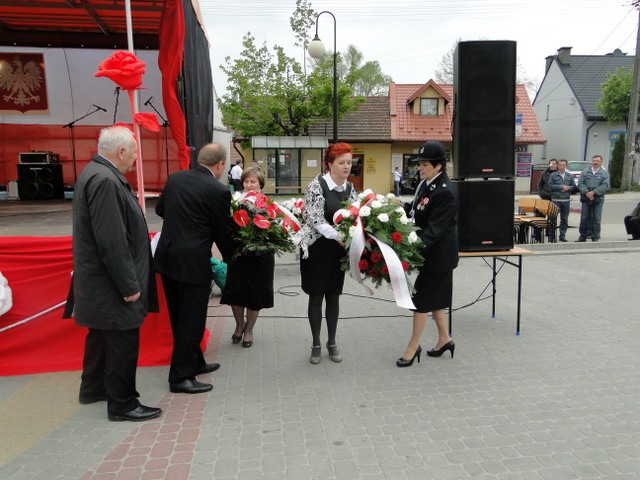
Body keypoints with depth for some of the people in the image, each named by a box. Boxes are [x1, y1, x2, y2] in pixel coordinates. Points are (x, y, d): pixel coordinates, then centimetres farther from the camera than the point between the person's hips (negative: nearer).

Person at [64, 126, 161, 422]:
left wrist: (129, 279, 20)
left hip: (98, 279, 11)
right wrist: (129, 285, -21)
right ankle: (122, 404, 15)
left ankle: (93, 388, 39)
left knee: (102, 334, 23)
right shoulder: (105, 180, -23)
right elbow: (111, 241, -27)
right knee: (123, 341, 1)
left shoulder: (97, 173, 10)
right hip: (111, 282, -11)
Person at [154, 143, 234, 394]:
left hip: (167, 256, 8)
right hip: (192, 261, -7)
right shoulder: (218, 191, -12)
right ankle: (180, 377, 12)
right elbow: (223, 230, -5)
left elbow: (160, 209, 20)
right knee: (191, 319, 4)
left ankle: (194, 362, 34)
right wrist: (228, 257, 13)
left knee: (180, 317, 17)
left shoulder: (174, 178, 6)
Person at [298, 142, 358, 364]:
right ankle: (316, 344, 20)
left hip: (339, 249, 5)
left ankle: (332, 342, 26)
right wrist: (338, 236, -31)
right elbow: (316, 220, -20)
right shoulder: (317, 185, -14)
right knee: (316, 297, 6)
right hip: (317, 248, -5)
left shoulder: (350, 188, 4)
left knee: (333, 296, 12)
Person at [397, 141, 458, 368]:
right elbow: (416, 211, 16)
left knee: (422, 298, 1)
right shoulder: (425, 184, 5)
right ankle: (444, 339, 34)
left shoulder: (445, 192, -21)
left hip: (437, 255, -9)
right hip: (427, 251, 9)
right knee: (434, 297, 18)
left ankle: (414, 345, 16)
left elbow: (434, 229, -26)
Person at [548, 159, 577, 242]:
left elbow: (574, 187, 9)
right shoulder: (553, 175, 3)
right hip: (555, 200, -3)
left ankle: (562, 235, 13)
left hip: (566, 200, 3)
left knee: (564, 219, 6)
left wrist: (567, 188, -9)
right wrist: (561, 187, -11)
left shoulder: (569, 176, 13)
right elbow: (550, 186, -8)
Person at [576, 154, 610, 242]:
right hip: (586, 199, 1)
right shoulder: (585, 171, 9)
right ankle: (582, 236, 12)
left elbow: (606, 185, -6)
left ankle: (595, 237, 8)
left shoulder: (604, 173, 4)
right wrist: (586, 193, -13)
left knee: (596, 219, 1)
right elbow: (580, 183, 1)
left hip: (598, 199, -1)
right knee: (584, 218, 4)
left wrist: (594, 192, -17)